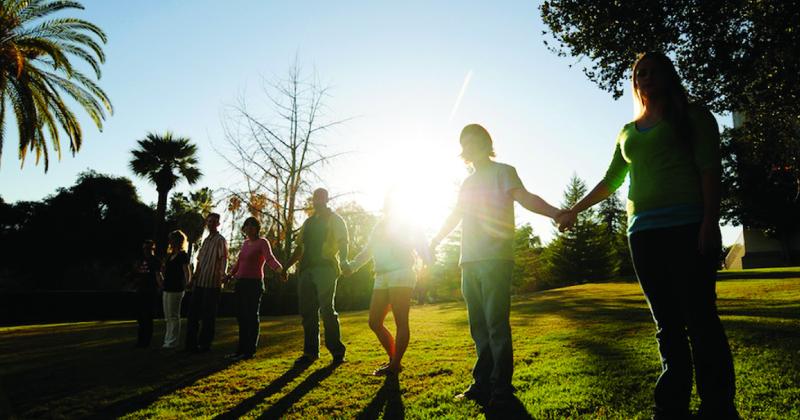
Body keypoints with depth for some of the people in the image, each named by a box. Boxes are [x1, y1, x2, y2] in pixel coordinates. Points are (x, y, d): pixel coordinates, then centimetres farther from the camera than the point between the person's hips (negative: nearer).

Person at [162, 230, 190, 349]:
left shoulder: (183, 255, -8)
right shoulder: (170, 255, 16)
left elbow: (187, 272, -12)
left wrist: (186, 284, -12)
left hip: (176, 289, -9)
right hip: (167, 288, 9)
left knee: (173, 316, -4)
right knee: (167, 317, 13)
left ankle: (172, 342, 2)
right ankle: (167, 340, 20)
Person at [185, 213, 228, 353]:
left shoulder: (220, 240, -5)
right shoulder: (205, 240, 17)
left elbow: (224, 259, -17)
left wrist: (222, 275, -33)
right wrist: (193, 278, 19)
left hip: (212, 283, -7)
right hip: (199, 282, 7)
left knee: (208, 315, 0)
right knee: (193, 312, 10)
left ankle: (205, 344, 8)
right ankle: (191, 343, 18)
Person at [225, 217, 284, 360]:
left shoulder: (263, 242, -7)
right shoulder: (245, 243, 15)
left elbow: (270, 258, -24)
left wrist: (280, 269, -42)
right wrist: (229, 275, 34)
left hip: (254, 284, -7)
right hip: (241, 284, 8)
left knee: (251, 317, -3)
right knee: (241, 317, 11)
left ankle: (249, 351, 4)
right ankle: (241, 349, 20)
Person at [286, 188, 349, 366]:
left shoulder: (335, 220, 7)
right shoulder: (308, 222, 23)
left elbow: (343, 245, -4)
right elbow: (300, 248, 24)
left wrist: (343, 262, -21)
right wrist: (286, 267, 17)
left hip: (325, 268, -6)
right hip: (306, 269, 6)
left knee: (327, 310, -10)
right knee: (307, 311, 5)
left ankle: (337, 351, -1)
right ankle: (310, 352, 13)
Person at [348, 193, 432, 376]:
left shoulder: (405, 224, 7)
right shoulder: (378, 228, 24)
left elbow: (420, 242, -4)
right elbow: (366, 251, 24)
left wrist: (428, 261, -23)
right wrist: (351, 265, 8)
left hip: (401, 274, -7)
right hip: (381, 279, 7)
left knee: (401, 322, -7)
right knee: (374, 323, 5)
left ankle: (395, 364, 0)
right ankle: (393, 359, 17)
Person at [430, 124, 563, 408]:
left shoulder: (503, 171, 5)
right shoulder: (468, 182, 23)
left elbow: (525, 198, -11)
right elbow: (454, 217, 32)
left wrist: (556, 213, -29)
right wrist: (433, 243, 39)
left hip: (495, 259, -7)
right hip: (469, 262, 7)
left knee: (496, 325, -8)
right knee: (478, 326, 9)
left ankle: (501, 388, 1)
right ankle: (483, 384, 17)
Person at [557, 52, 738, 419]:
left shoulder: (692, 116, 8)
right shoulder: (628, 132, 22)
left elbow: (709, 168, -3)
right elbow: (611, 181, 26)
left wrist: (710, 222, -13)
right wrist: (575, 210, 22)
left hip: (687, 227, -5)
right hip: (643, 231, 5)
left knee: (699, 317, -8)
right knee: (667, 323, 6)